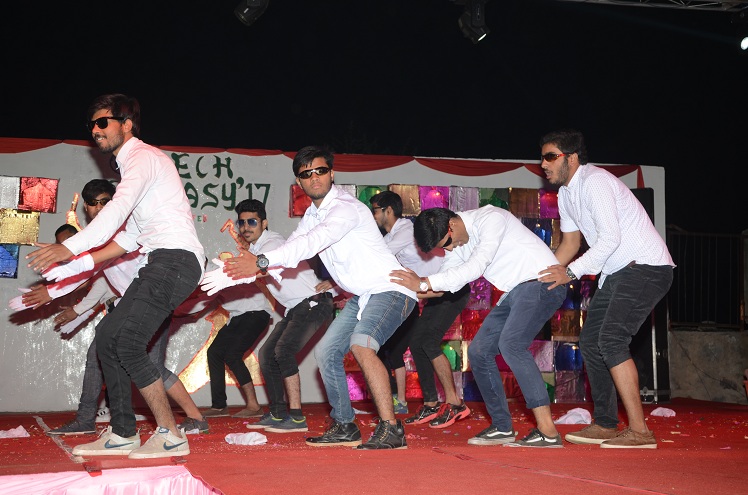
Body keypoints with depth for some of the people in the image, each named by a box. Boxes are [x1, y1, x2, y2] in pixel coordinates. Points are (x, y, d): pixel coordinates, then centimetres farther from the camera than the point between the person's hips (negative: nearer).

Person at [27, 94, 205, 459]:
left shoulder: (144, 157, -6)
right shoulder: (133, 166, 25)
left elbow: (118, 208, -23)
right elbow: (131, 237, 23)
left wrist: (70, 248, -28)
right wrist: (80, 264, 16)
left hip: (176, 260, -10)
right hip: (161, 264, 10)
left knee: (127, 343, -17)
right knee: (108, 334, 9)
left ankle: (170, 435, -12)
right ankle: (122, 434, 13)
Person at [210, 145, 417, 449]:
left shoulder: (345, 207, -21)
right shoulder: (312, 214, 9)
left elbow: (313, 242, -33)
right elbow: (293, 249, 7)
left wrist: (261, 262, -39)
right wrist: (249, 266, -8)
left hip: (390, 289, -10)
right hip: (362, 296, 10)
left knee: (361, 345, -31)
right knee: (326, 352, 9)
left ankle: (391, 430, -30)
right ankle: (345, 428, 21)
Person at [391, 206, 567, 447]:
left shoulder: (491, 219, -20)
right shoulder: (456, 242, 7)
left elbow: (474, 268, -29)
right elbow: (444, 282, 9)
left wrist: (424, 282, -30)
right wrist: (411, 291, -9)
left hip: (542, 281, -9)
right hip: (515, 292, 10)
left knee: (511, 343, -27)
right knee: (479, 351, 4)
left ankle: (548, 432, -29)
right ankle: (502, 427, 12)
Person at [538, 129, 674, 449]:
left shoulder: (595, 182, -18)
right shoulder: (565, 193, 13)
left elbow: (609, 238, -24)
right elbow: (571, 241, 19)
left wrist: (571, 272, -20)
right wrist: (548, 274, 7)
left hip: (646, 266, -10)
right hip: (616, 273, 10)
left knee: (611, 339, -22)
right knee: (590, 341, 9)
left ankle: (639, 431, -21)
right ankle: (605, 425, 17)